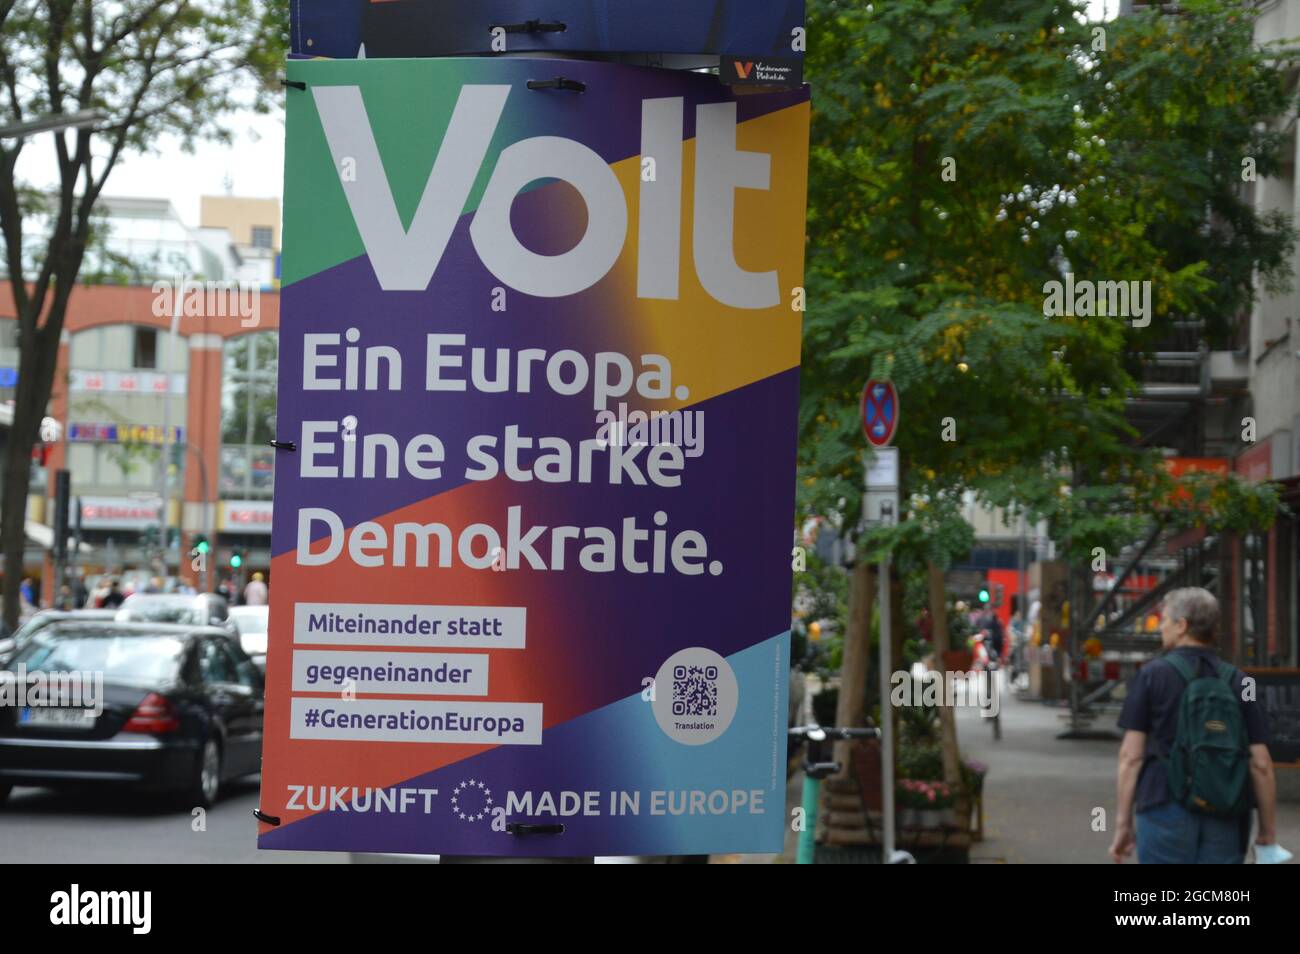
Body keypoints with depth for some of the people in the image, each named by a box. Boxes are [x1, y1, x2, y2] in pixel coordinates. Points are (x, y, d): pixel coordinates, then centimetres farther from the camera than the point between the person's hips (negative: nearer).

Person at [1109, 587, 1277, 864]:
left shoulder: (1151, 675, -1)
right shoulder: (1239, 682, 6)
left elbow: (1131, 755, -4)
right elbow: (1261, 764, 2)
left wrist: (1123, 823, 0)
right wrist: (1268, 831, 9)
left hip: (1166, 809, -2)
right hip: (1225, 818, 3)